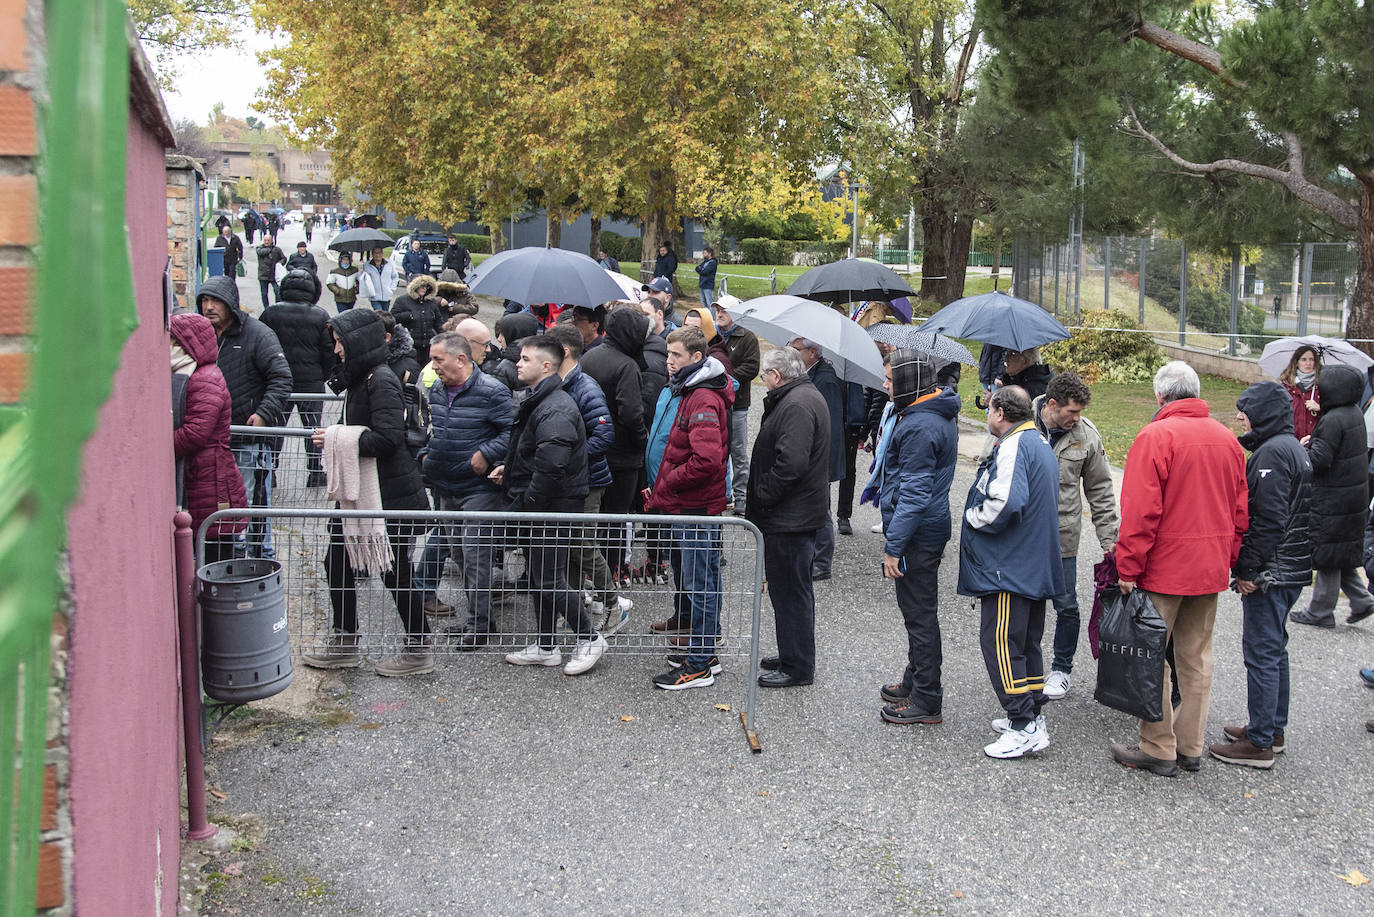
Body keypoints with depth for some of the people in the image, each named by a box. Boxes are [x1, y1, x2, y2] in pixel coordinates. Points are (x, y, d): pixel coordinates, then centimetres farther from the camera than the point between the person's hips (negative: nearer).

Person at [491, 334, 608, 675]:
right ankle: (545, 647, 26)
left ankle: (589, 638, 10)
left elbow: (551, 467, -29)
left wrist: (526, 504, -21)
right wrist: (510, 468, 13)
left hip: (551, 507, -11)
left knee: (549, 578, -4)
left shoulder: (555, 410, -22)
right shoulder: (538, 401, 13)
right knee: (539, 576, 16)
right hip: (538, 507, 11)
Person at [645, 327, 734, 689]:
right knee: (686, 576, 19)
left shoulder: (703, 400, -19)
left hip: (696, 508, -11)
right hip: (677, 505, 11)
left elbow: (707, 460, -30)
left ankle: (700, 665, 5)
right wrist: (659, 489, 13)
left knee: (699, 583, -3)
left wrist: (665, 484, -17)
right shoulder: (676, 391, 13)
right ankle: (700, 648, 31)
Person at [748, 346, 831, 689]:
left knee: (790, 591, -2)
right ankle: (792, 656, 31)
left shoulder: (796, 406, -20)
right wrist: (761, 496, 15)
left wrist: (761, 495, -18)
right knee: (792, 588, 19)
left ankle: (797, 667, 7)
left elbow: (791, 464, -30)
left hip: (790, 518, -11)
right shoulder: (808, 396, 15)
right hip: (800, 515, 11)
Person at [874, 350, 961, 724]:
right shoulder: (939, 410, 9)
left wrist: (893, 546, -22)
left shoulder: (920, 427, -24)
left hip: (918, 536, -11)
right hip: (931, 527, 11)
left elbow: (914, 493, -25)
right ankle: (915, 681, 36)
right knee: (917, 611, 21)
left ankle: (927, 701, 9)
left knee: (920, 615, -1)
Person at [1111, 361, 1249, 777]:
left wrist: (1128, 568, -13)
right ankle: (1191, 747, 21)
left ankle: (1159, 750, 7)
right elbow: (1240, 511, 12)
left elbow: (1140, 512, -18)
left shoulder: (1155, 437, -13)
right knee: (1196, 658, 14)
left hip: (1164, 570, -6)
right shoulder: (1228, 439, 8)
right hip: (1211, 570, 7)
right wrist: (1228, 561, 20)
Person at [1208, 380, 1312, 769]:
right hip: (1293, 570, 10)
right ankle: (1273, 729, 29)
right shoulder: (1293, 448, 14)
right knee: (1274, 648, 18)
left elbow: (1268, 520, -23)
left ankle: (1259, 743, 1)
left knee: (1261, 652, -5)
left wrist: (1248, 569, -18)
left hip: (1271, 572, -10)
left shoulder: (1271, 453, -18)